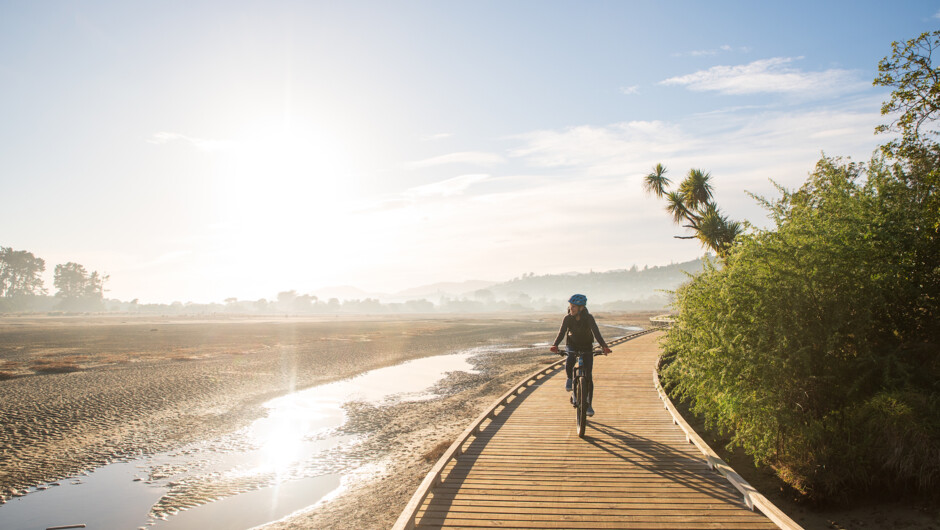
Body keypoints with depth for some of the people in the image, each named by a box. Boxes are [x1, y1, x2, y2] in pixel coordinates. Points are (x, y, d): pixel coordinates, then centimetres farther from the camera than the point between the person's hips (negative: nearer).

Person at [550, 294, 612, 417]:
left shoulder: (588, 318, -20)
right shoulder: (568, 318, -16)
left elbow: (596, 333, -32)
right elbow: (561, 333, -26)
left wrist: (603, 346, -49)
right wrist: (555, 345, -45)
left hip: (587, 348, 0)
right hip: (572, 346, 0)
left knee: (588, 377, -4)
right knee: (569, 365, -31)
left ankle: (589, 405, 10)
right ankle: (570, 378, 5)